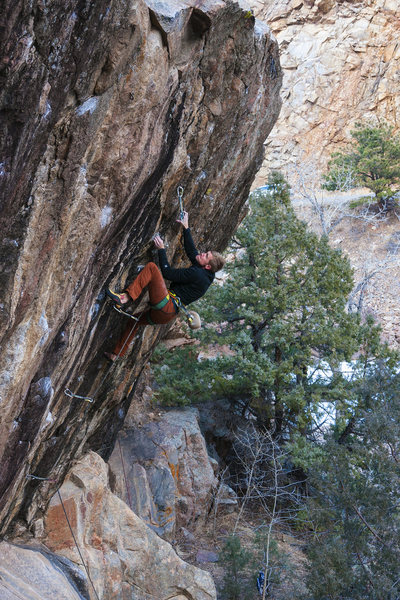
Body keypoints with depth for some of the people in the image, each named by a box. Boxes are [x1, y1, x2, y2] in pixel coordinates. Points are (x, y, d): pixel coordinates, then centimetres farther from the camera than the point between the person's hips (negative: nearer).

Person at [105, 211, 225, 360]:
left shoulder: (197, 274, -16)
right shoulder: (205, 275, 12)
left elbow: (168, 273, -15)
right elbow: (191, 250, 25)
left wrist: (161, 249, -8)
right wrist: (186, 228, 29)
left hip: (166, 307, -10)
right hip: (165, 315, 10)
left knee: (151, 267, -17)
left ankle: (125, 297, -24)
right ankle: (116, 354, 36)